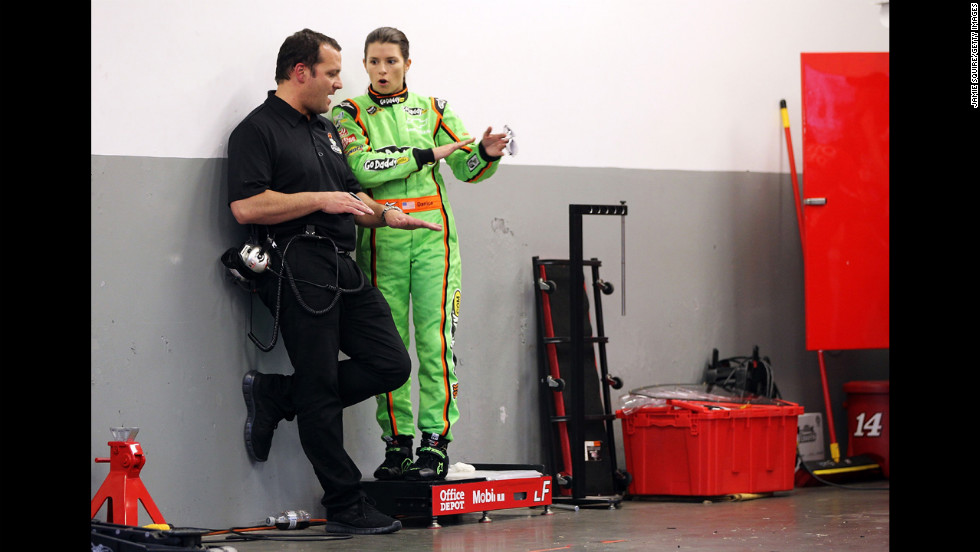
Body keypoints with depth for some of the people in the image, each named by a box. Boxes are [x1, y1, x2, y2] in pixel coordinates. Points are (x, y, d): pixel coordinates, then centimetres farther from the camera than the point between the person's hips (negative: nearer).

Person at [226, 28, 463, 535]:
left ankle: (275, 396, 12)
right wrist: (321, 199, -13)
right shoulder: (257, 130, -5)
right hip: (296, 268, -9)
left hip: (342, 266, 9)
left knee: (391, 364, 1)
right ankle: (345, 507, 4)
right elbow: (246, 206, -17)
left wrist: (387, 216, 7)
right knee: (320, 391, -3)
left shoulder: (326, 130, 23)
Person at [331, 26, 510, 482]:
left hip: (432, 236, 1)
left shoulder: (432, 110, 14)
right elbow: (362, 167, -11)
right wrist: (426, 154, -10)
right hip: (380, 238, -1)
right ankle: (397, 441, 7)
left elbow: (468, 168, 9)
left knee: (435, 339, -6)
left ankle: (436, 441, -5)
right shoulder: (350, 114, 6)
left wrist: (486, 153, -13)